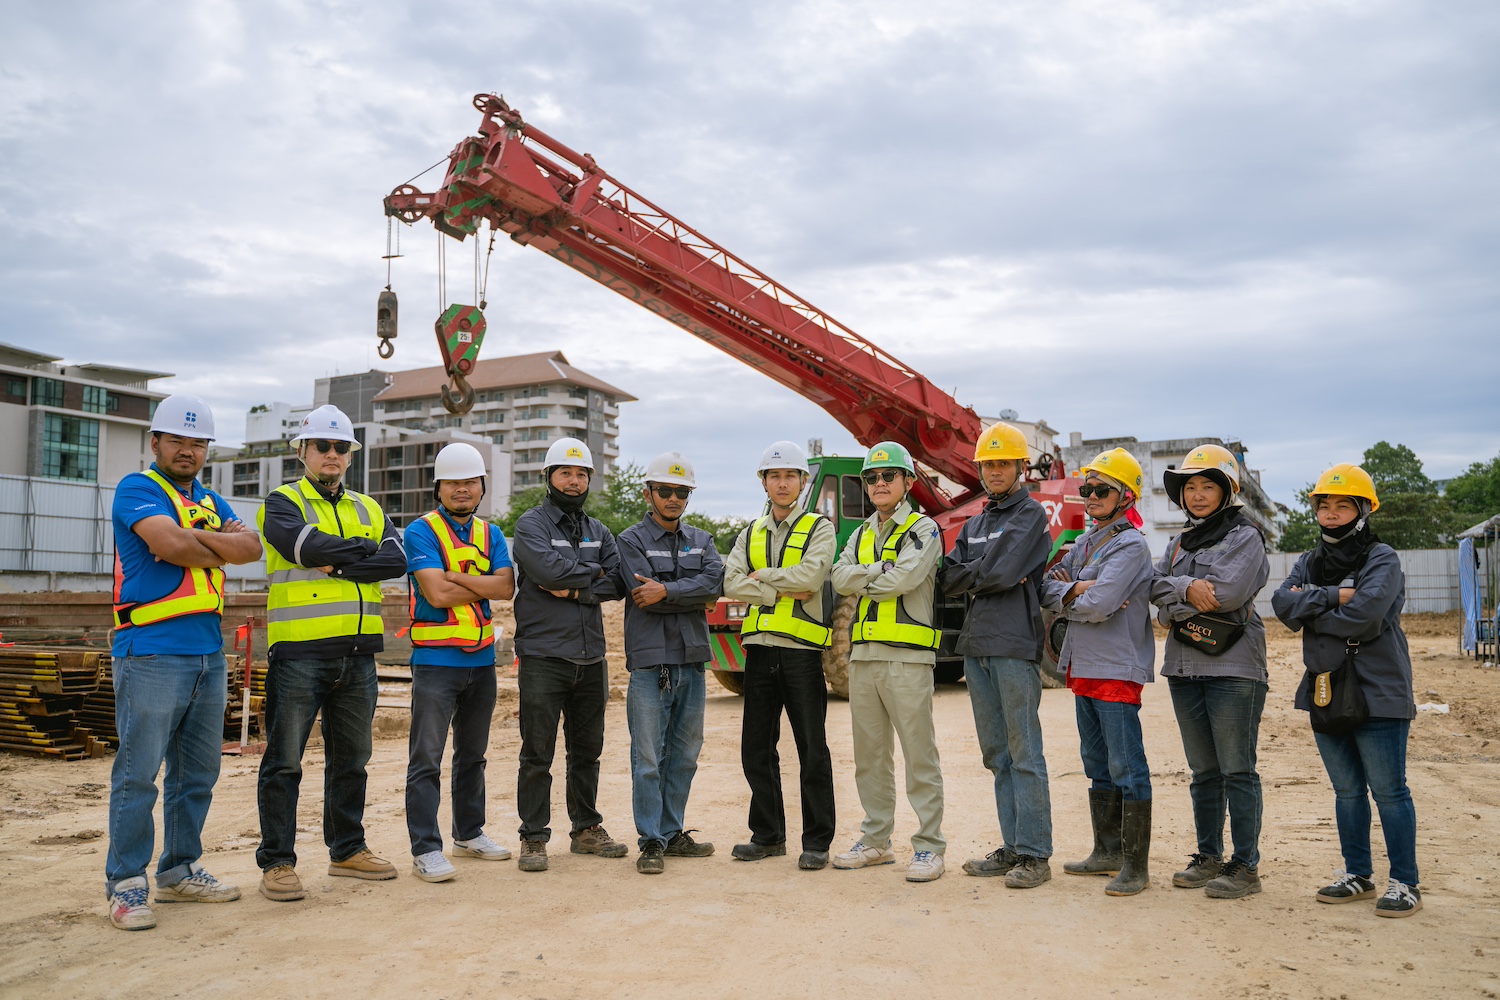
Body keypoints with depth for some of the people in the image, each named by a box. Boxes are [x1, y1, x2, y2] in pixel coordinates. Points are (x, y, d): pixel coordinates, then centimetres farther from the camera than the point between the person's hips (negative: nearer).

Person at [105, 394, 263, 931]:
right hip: (151, 653, -7)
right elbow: (171, 544, -19)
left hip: (208, 653, 7)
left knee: (198, 771, 11)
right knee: (139, 772, -4)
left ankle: (180, 871, 23)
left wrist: (192, 538, -11)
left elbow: (252, 547, 2)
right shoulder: (137, 488, -1)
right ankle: (125, 884, 6)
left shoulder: (211, 502, 19)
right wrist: (218, 547, -1)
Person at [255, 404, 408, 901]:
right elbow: (305, 546, -20)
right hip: (299, 652, -5)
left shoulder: (368, 509, 16)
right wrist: (364, 549, -6)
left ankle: (348, 850, 26)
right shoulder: (283, 503, 2)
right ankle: (276, 862, 10)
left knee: (351, 759, 14)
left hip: (357, 653, 5)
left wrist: (338, 563, -13)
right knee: (285, 761, 0)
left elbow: (395, 560, -2)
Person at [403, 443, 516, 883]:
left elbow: (507, 587, -5)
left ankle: (469, 833, 29)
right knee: (427, 759, -3)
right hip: (436, 660, -6)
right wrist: (485, 587, -6)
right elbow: (436, 593, -18)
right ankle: (426, 849, 3)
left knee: (472, 755, 16)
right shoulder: (421, 531, -6)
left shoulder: (491, 534, 11)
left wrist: (455, 576, -15)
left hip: (482, 660, 6)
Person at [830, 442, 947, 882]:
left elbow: (905, 577, -17)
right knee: (870, 755, 11)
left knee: (919, 755, -4)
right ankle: (877, 840, 22)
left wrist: (863, 579, -2)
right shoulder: (862, 534, 19)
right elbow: (840, 577, 1)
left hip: (907, 656, -6)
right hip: (863, 655, 6)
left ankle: (929, 847, 4)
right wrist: (883, 570, -11)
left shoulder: (923, 528, 0)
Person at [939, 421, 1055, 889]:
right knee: (997, 754, 11)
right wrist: (987, 575, -8)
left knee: (1025, 754, -4)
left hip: (1015, 645, -7)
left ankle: (1035, 855, 2)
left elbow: (1003, 571, -15)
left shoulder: (1031, 514, -2)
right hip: (977, 647, 8)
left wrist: (970, 575, 1)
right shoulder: (974, 523, 20)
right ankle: (1012, 848, 19)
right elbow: (948, 579, 8)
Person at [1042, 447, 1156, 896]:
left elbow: (1097, 606, -22)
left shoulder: (1131, 546, -12)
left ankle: (1135, 864, 4)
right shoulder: (1083, 543, 14)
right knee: (1098, 766, 16)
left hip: (1117, 669, -9)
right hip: (1082, 667, 9)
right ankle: (1107, 852, 27)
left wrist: (1066, 596, -3)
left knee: (1127, 767, -3)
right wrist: (1074, 590, -12)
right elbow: (1047, 588, 7)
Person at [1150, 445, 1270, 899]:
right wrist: (1188, 588, -14)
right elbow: (1157, 586, 4)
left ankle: (1246, 866, 5)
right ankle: (1209, 857, 22)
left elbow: (1227, 591, -18)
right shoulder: (1180, 542, 17)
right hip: (1185, 666, 6)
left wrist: (1175, 603, -8)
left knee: (1237, 770, -3)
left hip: (1233, 668, -6)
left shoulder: (1244, 536, -3)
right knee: (1203, 770, 12)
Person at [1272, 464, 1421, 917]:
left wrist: (1309, 610, -10)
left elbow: (1365, 615, -21)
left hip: (1377, 692, -6)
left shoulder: (1382, 559, -6)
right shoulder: (1309, 563, 13)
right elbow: (1282, 602, -4)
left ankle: (1404, 883, 10)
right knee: (1346, 790, 14)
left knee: (1388, 790, 0)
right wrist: (1332, 597, -16)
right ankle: (1357, 874, 24)